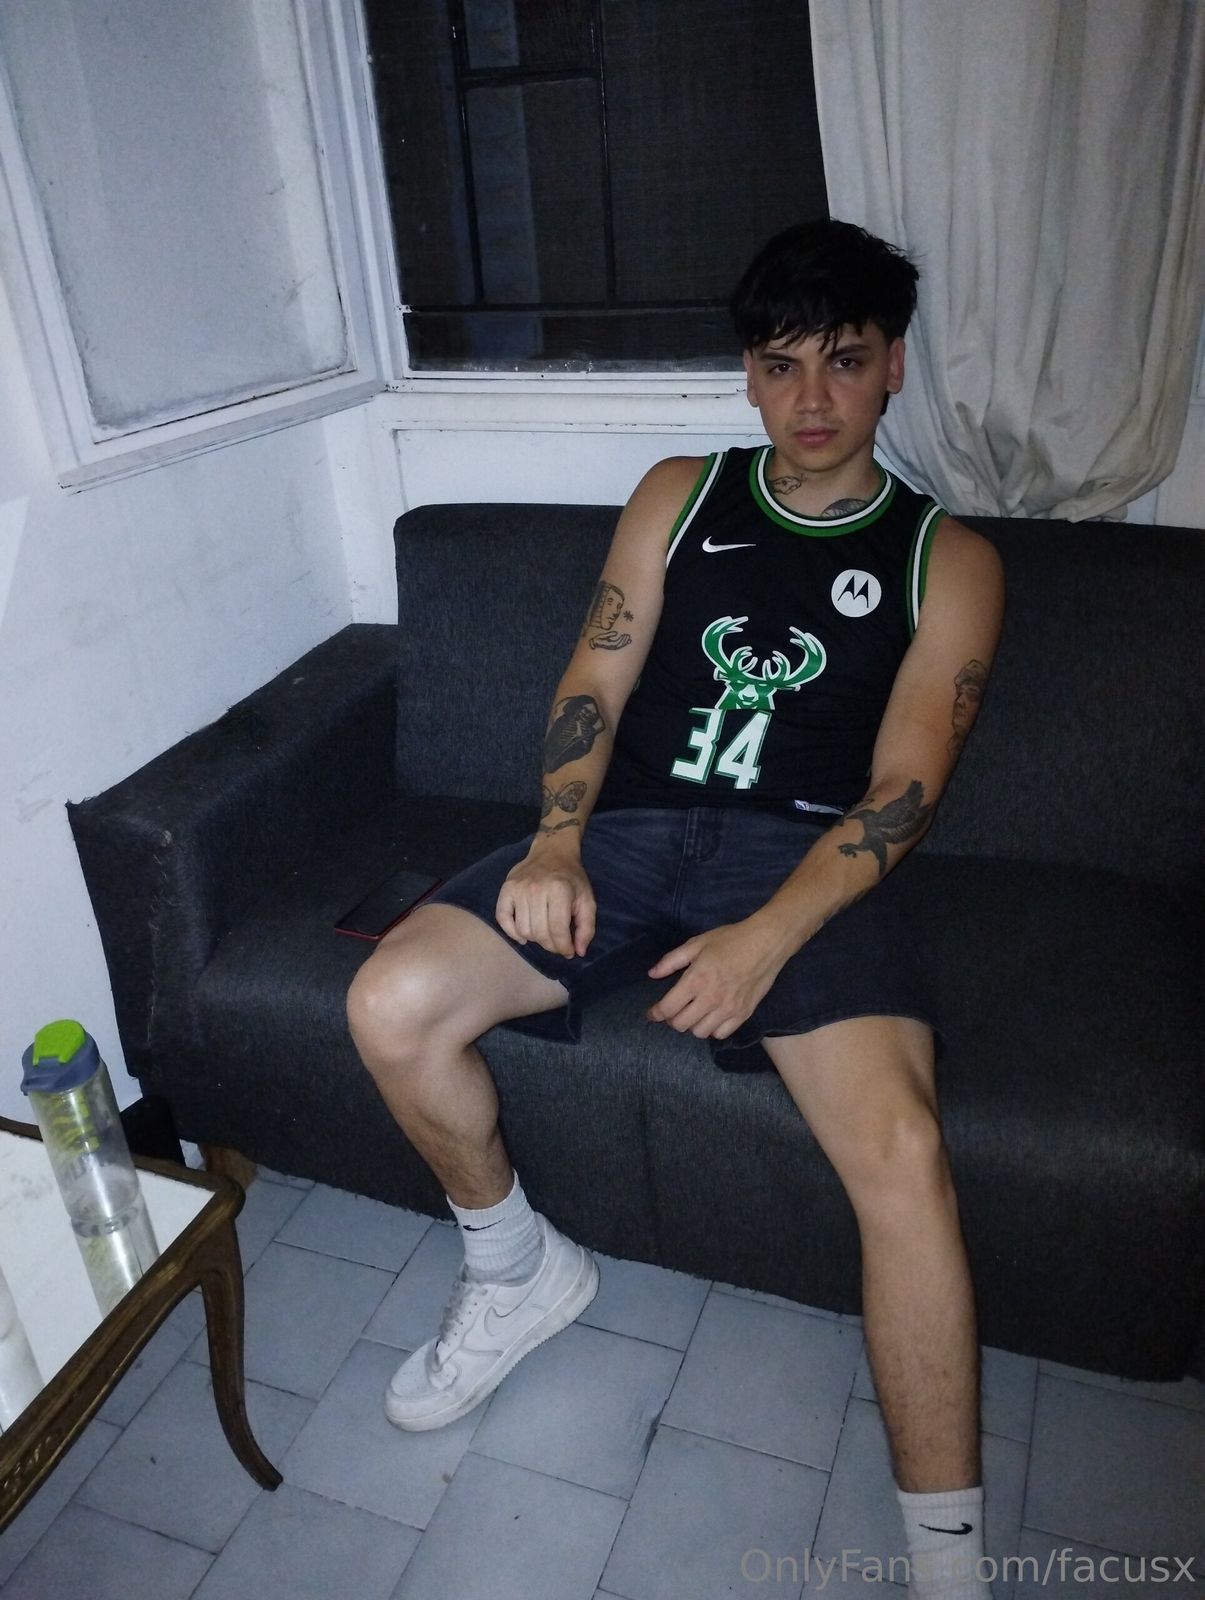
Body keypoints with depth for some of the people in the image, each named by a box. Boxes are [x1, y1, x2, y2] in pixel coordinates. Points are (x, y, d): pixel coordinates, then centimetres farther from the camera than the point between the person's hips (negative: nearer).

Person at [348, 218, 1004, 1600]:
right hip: (626, 831, 3)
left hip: (803, 862, -2)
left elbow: (899, 792, -4)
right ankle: (518, 1272, 12)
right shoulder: (679, 495, 16)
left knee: (901, 1148, -28)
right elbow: (594, 683, 9)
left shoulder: (946, 559, 6)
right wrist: (557, 839, -10)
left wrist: (766, 937, -20)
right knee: (391, 1006, -17)